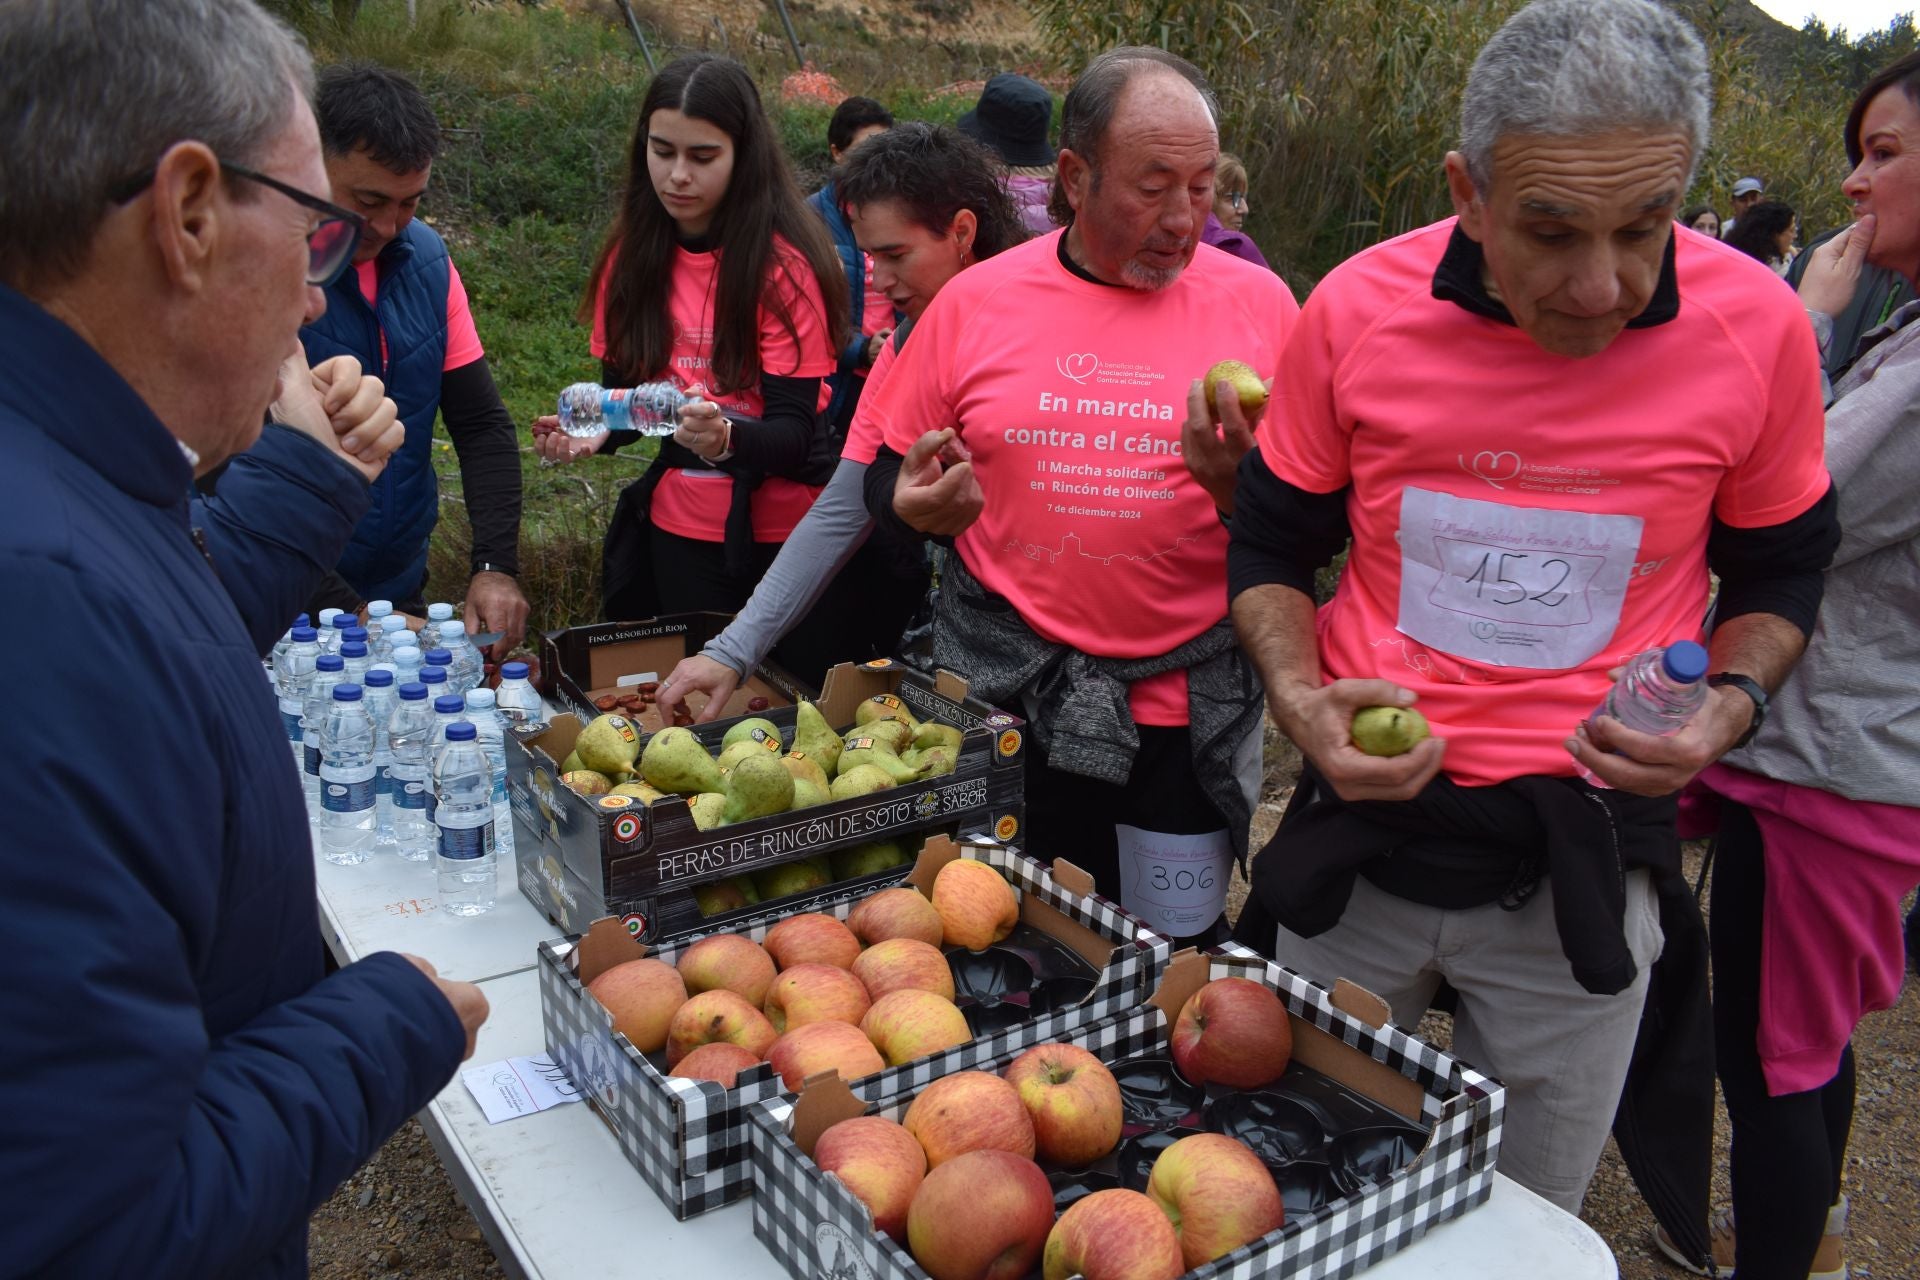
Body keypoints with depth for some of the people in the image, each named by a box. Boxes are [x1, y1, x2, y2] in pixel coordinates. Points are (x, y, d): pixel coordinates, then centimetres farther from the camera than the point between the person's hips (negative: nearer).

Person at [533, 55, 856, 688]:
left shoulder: (784, 263, -13)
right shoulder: (635, 255, 1)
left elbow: (793, 432, -17)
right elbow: (624, 386, 9)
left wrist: (727, 438, -37)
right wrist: (594, 433, -12)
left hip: (787, 531, -4)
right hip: (680, 529, 4)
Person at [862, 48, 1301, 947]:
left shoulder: (1256, 304, -2)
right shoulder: (976, 300, 0)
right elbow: (888, 475, 8)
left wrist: (1239, 483, -21)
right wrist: (914, 503, -14)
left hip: (1187, 704, 0)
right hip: (1005, 696, 1)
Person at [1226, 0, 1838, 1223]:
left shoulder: (1759, 328, -11)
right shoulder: (1357, 308, -11)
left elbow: (1779, 572, 6)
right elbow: (1274, 546, 3)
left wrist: (1730, 702, -14)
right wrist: (1298, 695, -15)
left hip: (1582, 864, 0)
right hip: (1358, 825, 1)